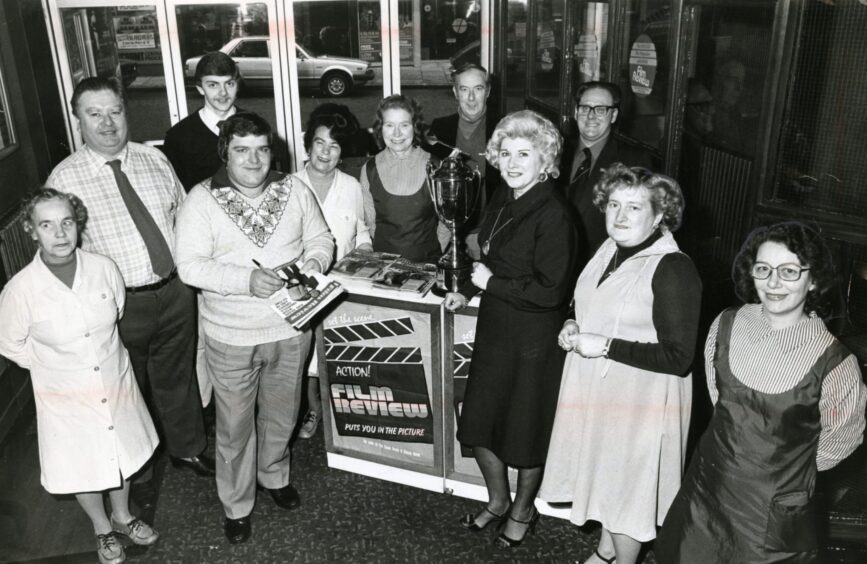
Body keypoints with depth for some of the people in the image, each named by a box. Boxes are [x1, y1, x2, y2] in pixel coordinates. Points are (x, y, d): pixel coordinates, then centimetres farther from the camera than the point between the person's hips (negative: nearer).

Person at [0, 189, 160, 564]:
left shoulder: (103, 268, -16)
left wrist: (107, 354, 8)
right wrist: (53, 365, -2)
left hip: (116, 384, 2)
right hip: (66, 399, -2)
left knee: (121, 455, 23)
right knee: (83, 470, 18)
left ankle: (123, 516, 51)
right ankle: (103, 529, 47)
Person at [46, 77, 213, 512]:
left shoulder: (154, 159, 0)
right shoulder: (64, 178, -11)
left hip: (176, 291, 3)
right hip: (120, 303, -3)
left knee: (177, 377, 23)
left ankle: (187, 449, 48)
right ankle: (137, 471, 41)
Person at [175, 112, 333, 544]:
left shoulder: (294, 190, -2)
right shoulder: (201, 200, -12)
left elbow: (320, 238, 6)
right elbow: (191, 265, -16)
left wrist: (313, 262, -16)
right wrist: (247, 279, -28)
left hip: (290, 329, 3)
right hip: (231, 336, -3)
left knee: (281, 416, 22)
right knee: (235, 426, 12)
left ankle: (274, 474, 50)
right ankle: (236, 504, 34)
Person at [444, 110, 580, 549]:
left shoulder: (554, 215, -21)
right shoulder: (503, 200, 3)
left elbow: (549, 291, -23)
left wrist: (492, 283, -17)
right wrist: (468, 291, 6)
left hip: (533, 340, -8)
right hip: (494, 330, 8)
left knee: (524, 431, 12)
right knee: (477, 422, 17)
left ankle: (522, 510, 39)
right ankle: (497, 500, 42)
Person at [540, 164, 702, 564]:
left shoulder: (674, 269, -22)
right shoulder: (610, 249, 2)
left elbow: (678, 357, -23)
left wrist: (605, 346, -24)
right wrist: (574, 329, -2)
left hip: (640, 397, -7)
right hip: (596, 388, 8)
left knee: (627, 484, 12)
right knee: (603, 473, 23)